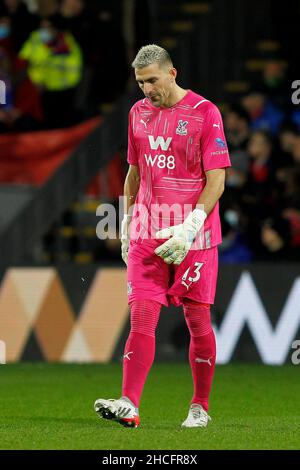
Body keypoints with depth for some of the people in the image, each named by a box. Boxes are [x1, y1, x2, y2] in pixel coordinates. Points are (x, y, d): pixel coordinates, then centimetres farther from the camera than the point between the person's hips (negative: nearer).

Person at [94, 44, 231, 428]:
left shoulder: (204, 112, -7)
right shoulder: (138, 112, 11)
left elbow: (216, 180, -10)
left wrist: (190, 228, -19)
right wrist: (126, 221, 16)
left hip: (195, 233, -4)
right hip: (146, 231, 4)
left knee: (197, 320, 2)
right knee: (142, 317, -7)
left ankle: (200, 407, 14)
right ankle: (129, 405, -17)